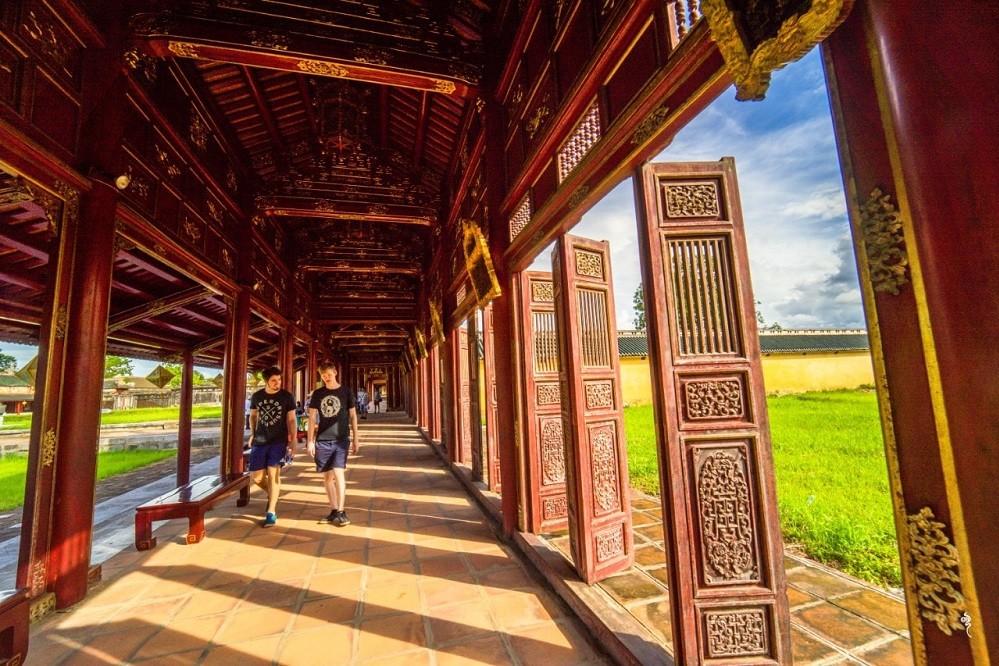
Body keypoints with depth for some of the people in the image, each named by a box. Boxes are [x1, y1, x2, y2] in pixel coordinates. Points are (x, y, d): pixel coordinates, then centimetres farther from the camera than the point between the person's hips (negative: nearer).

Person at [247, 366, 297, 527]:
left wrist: (293, 441, -5)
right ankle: (272, 494, 35)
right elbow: (253, 415, 18)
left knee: (273, 473, -8)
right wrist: (252, 434, 9)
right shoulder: (256, 396, 3)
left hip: (279, 441, -3)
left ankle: (271, 513, 1)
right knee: (257, 477, 4)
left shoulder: (287, 397, -5)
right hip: (259, 441, 3)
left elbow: (291, 420, -1)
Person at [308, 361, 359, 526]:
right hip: (322, 441, 3)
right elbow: (312, 418, 8)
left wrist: (355, 439, 3)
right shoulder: (317, 394, 6)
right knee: (327, 476, 8)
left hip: (341, 439, -2)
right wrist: (310, 440, 2)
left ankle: (341, 512, -2)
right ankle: (334, 511, 20)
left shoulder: (346, 392, 1)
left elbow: (353, 416, 5)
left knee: (339, 473, -11)